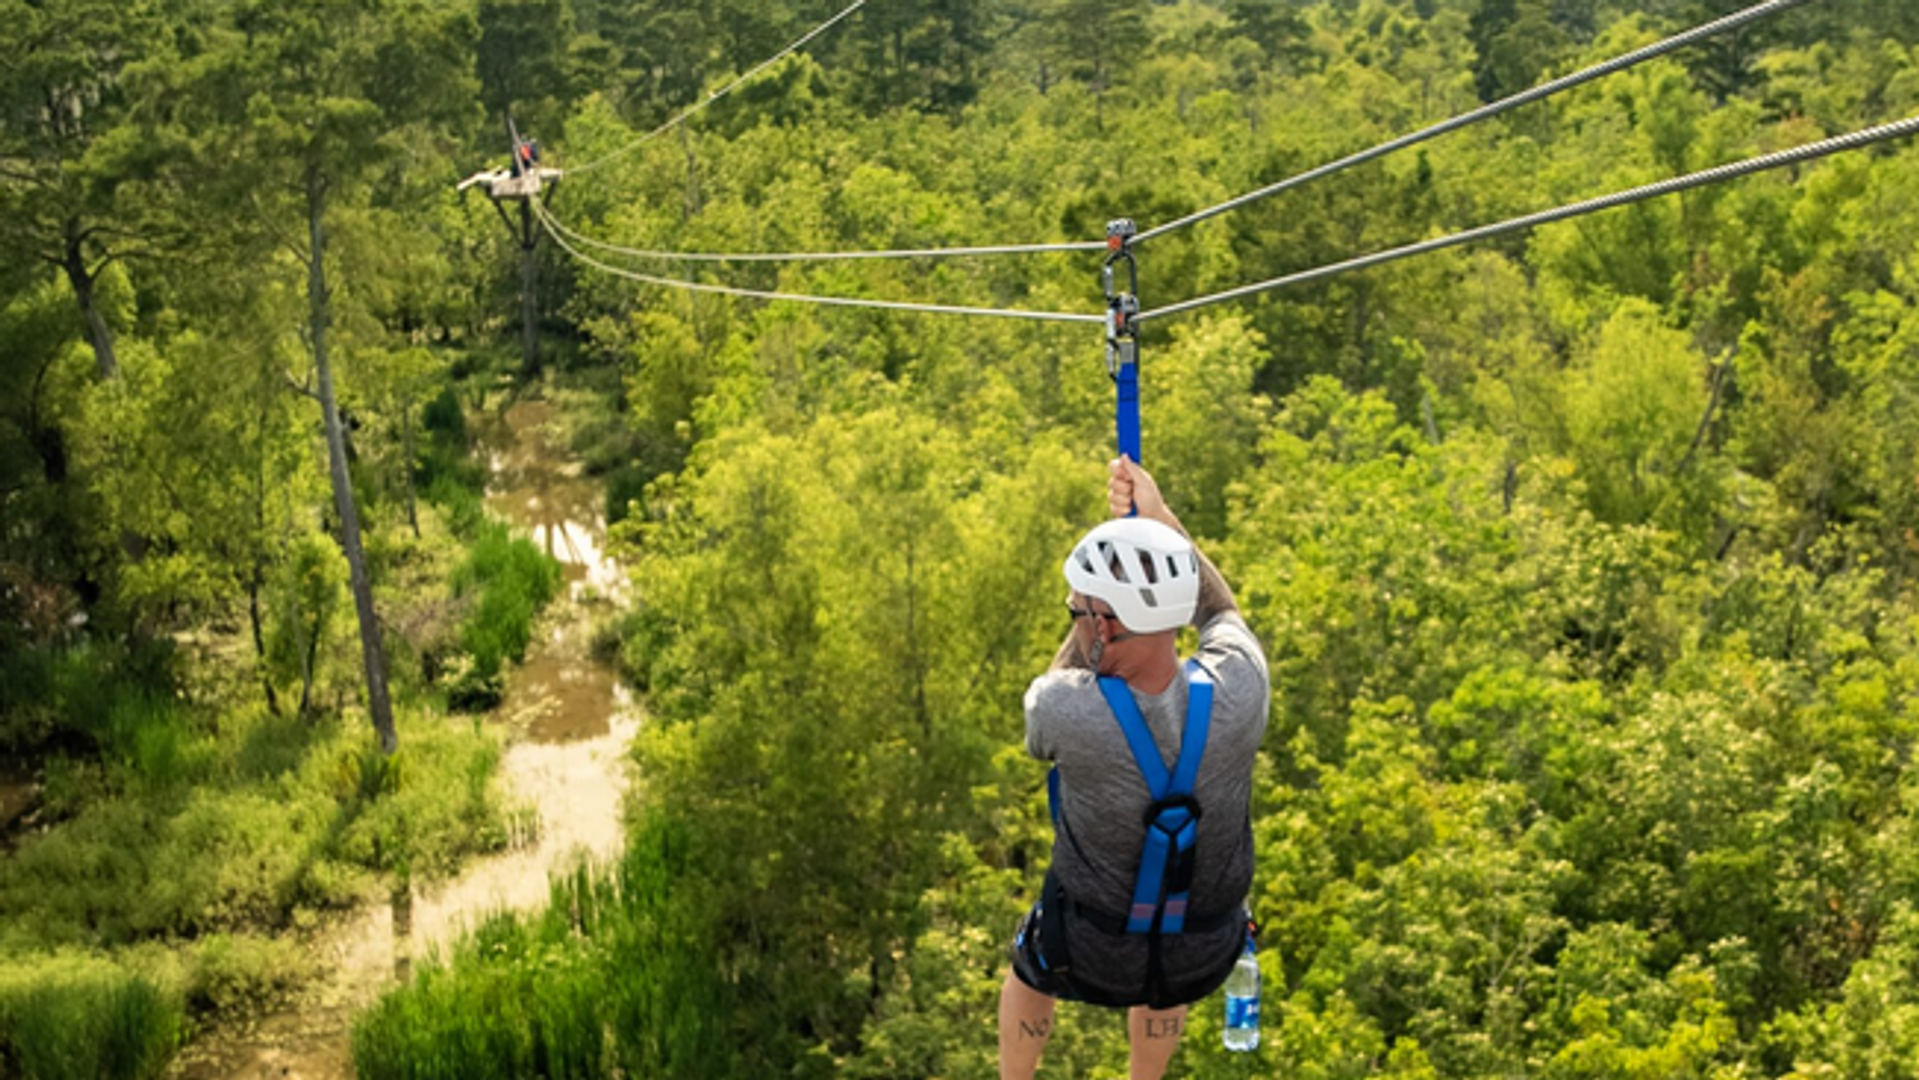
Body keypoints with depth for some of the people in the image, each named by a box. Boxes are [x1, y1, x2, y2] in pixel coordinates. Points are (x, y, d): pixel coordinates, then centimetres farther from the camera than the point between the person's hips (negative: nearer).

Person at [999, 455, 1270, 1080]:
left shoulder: (1067, 712, -35)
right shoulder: (1239, 688, -28)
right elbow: (1219, 611, -2)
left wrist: (1091, 608, -5)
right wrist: (1160, 519, -2)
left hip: (1091, 957, -2)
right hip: (1204, 962, 2)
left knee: (1028, 974, 34)